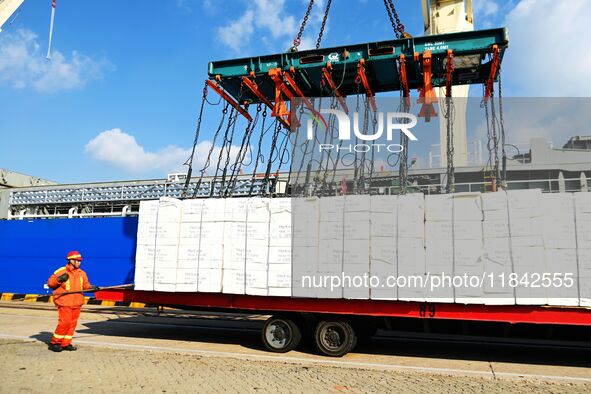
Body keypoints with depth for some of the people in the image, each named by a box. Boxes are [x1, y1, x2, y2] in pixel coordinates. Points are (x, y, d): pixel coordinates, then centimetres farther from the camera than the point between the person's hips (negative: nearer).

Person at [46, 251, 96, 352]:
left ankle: (66, 343, 18)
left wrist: (91, 287, -4)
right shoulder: (61, 271, -4)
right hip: (64, 302, -6)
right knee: (65, 322, -11)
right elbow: (50, 282, -4)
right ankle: (55, 343, 6)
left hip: (77, 303, 6)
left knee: (73, 323, 7)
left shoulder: (82, 273, 12)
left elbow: (85, 285, 16)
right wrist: (59, 279, -22)